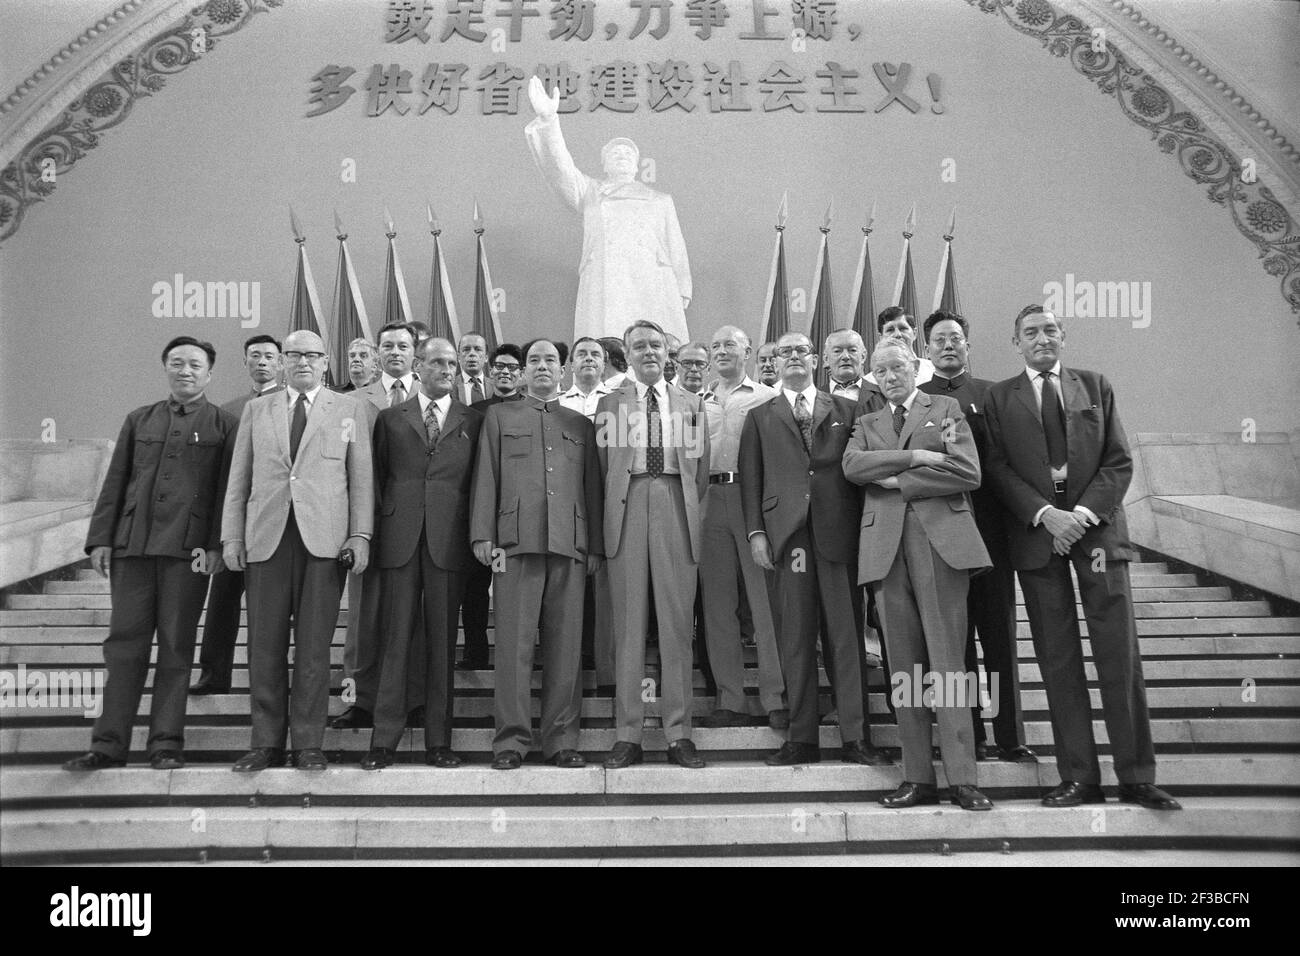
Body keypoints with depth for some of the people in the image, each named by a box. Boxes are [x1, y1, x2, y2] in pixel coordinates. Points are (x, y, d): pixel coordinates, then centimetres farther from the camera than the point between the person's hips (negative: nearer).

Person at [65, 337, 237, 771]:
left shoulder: (224, 426, 6)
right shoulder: (138, 420, 16)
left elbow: (227, 491, -1)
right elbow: (115, 483, 15)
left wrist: (215, 545, -10)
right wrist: (101, 539, 7)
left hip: (188, 550, -3)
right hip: (132, 545, 3)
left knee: (176, 646, 1)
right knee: (124, 642, 4)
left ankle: (166, 743, 9)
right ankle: (109, 744, 11)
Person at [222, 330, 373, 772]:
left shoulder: (348, 409, 11)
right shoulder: (257, 410, 16)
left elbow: (361, 477, 6)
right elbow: (239, 478, 14)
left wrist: (361, 534, -3)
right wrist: (231, 536, 6)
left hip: (324, 538, -2)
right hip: (267, 536, 2)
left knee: (314, 644, 0)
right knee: (265, 643, 2)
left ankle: (309, 743, 10)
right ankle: (267, 742, 13)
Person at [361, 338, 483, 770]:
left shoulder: (473, 421, 12)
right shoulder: (390, 418, 14)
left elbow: (478, 482, 10)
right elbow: (378, 476, 14)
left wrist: (477, 534, 1)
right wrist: (383, 521, 4)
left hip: (449, 540, 0)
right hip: (400, 538, 0)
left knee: (442, 640, 2)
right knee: (395, 637, 0)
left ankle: (439, 740, 9)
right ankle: (384, 739, 6)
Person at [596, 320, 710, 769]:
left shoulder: (691, 404, 15)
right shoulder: (610, 404, 14)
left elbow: (701, 467, 13)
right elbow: (602, 466, 11)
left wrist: (692, 513, 5)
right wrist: (613, 511, 3)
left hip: (676, 512, 0)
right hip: (627, 511, 0)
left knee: (677, 625, 1)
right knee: (628, 626, 1)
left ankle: (678, 734, 9)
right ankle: (628, 735, 8)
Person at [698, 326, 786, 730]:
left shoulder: (768, 397, 7)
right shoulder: (699, 402, 19)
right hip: (709, 500, 4)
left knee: (765, 598, -5)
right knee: (717, 602, 5)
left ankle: (776, 699, 2)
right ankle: (730, 700, 12)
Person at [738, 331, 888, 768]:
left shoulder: (845, 411, 15)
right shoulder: (760, 418, 16)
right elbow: (749, 477, 9)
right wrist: (755, 532, -3)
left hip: (839, 533, 0)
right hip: (786, 535, 0)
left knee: (847, 634, 0)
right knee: (794, 638, 1)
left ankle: (855, 736, 8)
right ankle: (801, 738, 9)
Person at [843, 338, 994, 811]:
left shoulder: (946, 408, 14)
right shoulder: (867, 423, 21)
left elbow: (968, 473, -2)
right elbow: (851, 465, -1)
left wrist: (897, 481, -4)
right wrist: (917, 457, -10)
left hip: (940, 539, -3)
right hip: (886, 545, 3)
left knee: (948, 661, -5)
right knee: (903, 666, 3)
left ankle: (962, 778, -1)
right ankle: (917, 778, 8)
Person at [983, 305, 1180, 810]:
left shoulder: (1095, 385, 12)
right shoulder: (999, 398, 10)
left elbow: (1120, 461, 6)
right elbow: (998, 467, 0)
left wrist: (1084, 513, -9)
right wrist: (1045, 514, -13)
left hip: (1097, 525, 1)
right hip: (1037, 532, 0)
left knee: (1119, 653, -1)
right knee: (1057, 658, 1)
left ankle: (1137, 777, 8)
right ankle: (1079, 776, 8)